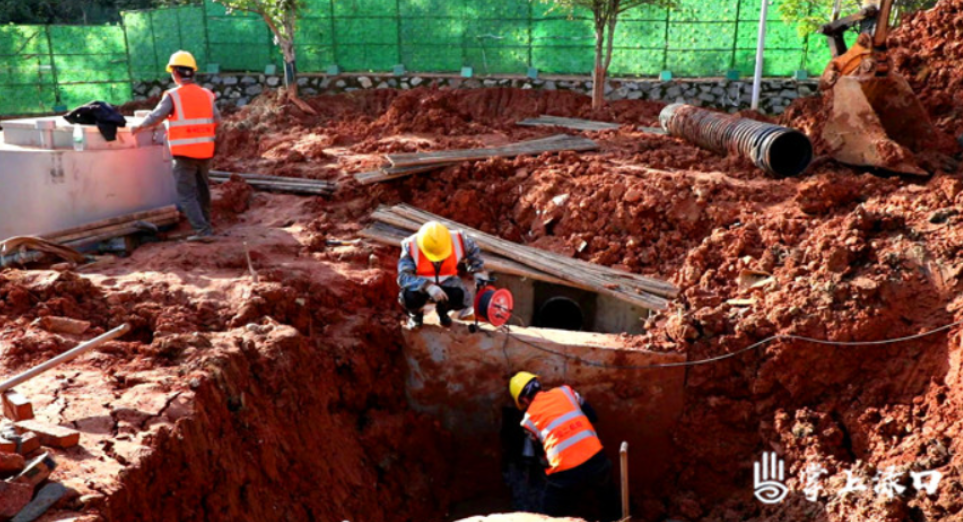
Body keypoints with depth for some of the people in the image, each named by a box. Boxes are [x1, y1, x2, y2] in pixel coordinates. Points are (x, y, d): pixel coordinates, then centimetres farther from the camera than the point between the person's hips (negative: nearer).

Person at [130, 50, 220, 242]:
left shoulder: (173, 96, -8)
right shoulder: (207, 94, 5)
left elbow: (155, 116, -3)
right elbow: (217, 120, 8)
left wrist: (138, 127, 14)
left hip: (184, 153, -5)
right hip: (205, 151, 5)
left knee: (186, 193, -1)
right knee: (202, 189, 18)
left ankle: (202, 230, -9)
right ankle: (206, 225, 27)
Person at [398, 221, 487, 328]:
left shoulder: (458, 240, -21)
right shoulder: (411, 247, -27)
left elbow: (474, 252, 2)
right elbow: (404, 276, -34)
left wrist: (480, 274, -5)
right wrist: (428, 286, -47)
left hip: (447, 281, 2)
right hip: (422, 282, -2)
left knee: (460, 296, -32)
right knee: (410, 297, -36)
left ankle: (442, 310, 8)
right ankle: (416, 313, 6)